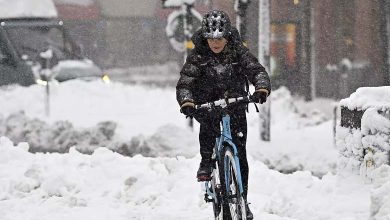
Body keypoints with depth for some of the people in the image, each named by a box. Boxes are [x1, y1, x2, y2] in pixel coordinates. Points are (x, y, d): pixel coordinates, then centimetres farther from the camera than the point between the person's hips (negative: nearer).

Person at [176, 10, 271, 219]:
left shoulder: (238, 52, -8)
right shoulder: (197, 56, -10)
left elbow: (257, 71, -19)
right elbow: (184, 83, -16)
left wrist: (262, 89, -41)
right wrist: (187, 102, -38)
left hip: (235, 104, 1)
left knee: (239, 153, -4)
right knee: (209, 120, -37)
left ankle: (242, 200, 7)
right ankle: (206, 162, -21)